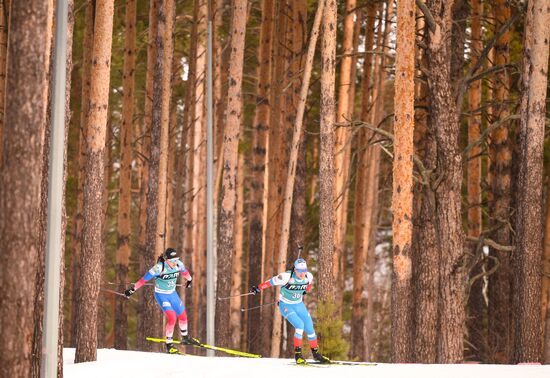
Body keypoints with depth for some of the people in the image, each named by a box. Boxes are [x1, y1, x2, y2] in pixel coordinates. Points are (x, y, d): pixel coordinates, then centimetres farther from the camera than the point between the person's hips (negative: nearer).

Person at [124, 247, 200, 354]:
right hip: (161, 295, -6)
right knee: (172, 317, -19)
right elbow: (145, 278, -24)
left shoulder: (179, 264, -12)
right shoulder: (159, 267, -29)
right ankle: (169, 344, -5)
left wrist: (189, 279, 32)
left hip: (172, 293, 6)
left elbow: (184, 272, 11)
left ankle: (185, 338, 43)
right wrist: (133, 289, -21)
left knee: (182, 315, 16)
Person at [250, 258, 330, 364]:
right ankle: (298, 353, -14)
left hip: (299, 305, 5)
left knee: (309, 328, 2)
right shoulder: (287, 277, -28)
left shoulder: (309, 277, -13)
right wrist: (258, 289, -9)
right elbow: (271, 282, -17)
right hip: (286, 306, -5)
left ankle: (315, 353, 22)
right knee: (300, 325, -24)